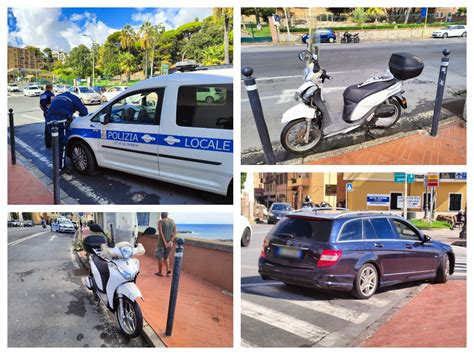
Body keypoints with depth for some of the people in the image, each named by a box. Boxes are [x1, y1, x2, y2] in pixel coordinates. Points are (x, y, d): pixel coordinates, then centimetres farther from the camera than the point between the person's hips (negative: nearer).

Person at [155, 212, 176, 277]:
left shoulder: (160, 222, -12)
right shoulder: (173, 221, 4)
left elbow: (161, 233, -20)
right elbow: (175, 233, -3)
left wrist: (165, 243, -19)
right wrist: (170, 242, -9)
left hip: (161, 242, -5)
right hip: (169, 243, 5)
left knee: (160, 257, 10)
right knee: (166, 257, 20)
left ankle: (160, 272, 18)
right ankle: (168, 270, 6)